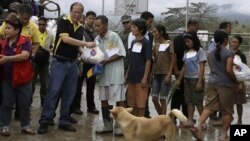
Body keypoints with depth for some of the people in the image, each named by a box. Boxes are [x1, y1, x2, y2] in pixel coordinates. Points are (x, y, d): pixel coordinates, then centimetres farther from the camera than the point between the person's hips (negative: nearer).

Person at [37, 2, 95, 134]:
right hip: (59, 62, -6)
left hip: (73, 63, 6)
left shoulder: (81, 28, 12)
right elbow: (65, 39, -22)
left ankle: (64, 121, 16)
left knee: (69, 94, 8)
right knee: (53, 92, -7)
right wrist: (86, 43, -21)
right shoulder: (63, 21, -8)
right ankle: (44, 121, -1)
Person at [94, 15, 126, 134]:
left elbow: (121, 54, -11)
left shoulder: (114, 36, -8)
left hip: (115, 73, -7)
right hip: (103, 73, 7)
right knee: (103, 99, 10)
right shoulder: (97, 39, 10)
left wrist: (106, 60, -17)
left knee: (119, 100, -2)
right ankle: (107, 125, 20)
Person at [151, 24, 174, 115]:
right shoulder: (155, 44, 11)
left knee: (162, 99, -2)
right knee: (154, 98, 2)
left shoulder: (168, 43, -4)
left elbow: (172, 60, -6)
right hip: (156, 74, 5)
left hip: (165, 74, -5)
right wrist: (152, 73, 6)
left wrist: (169, 74, -13)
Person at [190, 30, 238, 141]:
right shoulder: (229, 53, -11)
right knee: (227, 110, 7)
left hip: (212, 82, 5)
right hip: (225, 84, -5)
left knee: (209, 107, 5)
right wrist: (236, 81, -2)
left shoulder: (210, 53, 8)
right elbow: (228, 70, -18)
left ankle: (198, 125, -17)